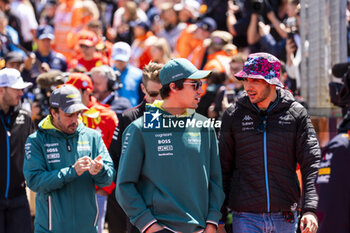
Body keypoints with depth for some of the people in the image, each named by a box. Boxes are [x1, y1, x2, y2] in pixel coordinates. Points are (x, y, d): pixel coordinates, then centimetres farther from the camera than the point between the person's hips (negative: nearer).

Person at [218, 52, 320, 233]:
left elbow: (311, 164, -2)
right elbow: (223, 167, 9)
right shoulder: (233, 115, 4)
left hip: (285, 217, 0)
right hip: (246, 216, 0)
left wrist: (310, 209, -15)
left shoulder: (297, 114, 2)